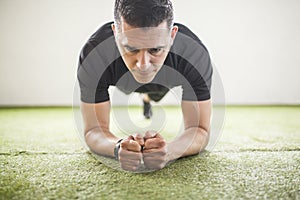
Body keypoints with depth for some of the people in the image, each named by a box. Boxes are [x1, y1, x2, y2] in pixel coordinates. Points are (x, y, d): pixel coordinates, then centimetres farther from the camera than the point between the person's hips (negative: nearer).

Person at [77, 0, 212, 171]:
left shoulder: (195, 54, -42)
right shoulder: (93, 56, -42)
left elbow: (200, 130, -36)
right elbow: (94, 130, -35)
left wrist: (170, 151, -59)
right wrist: (118, 148, -59)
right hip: (123, 85, 0)